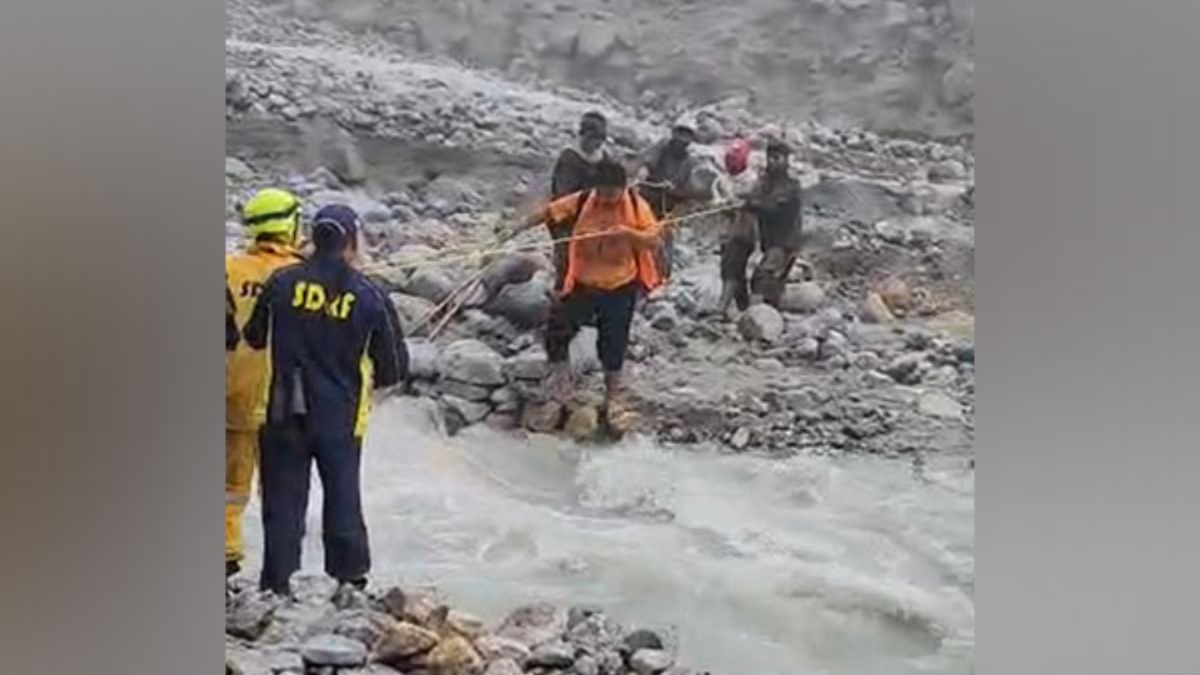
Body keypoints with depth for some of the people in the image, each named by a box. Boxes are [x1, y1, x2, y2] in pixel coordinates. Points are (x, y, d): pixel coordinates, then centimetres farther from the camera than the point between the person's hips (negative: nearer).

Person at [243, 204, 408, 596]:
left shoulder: (282, 283, -4)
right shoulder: (370, 298, -7)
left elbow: (254, 338, 10)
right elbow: (395, 368, -1)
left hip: (284, 414, 1)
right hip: (340, 417, -1)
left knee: (283, 501, 8)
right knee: (343, 500, 12)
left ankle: (276, 585, 10)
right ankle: (350, 579, 17)